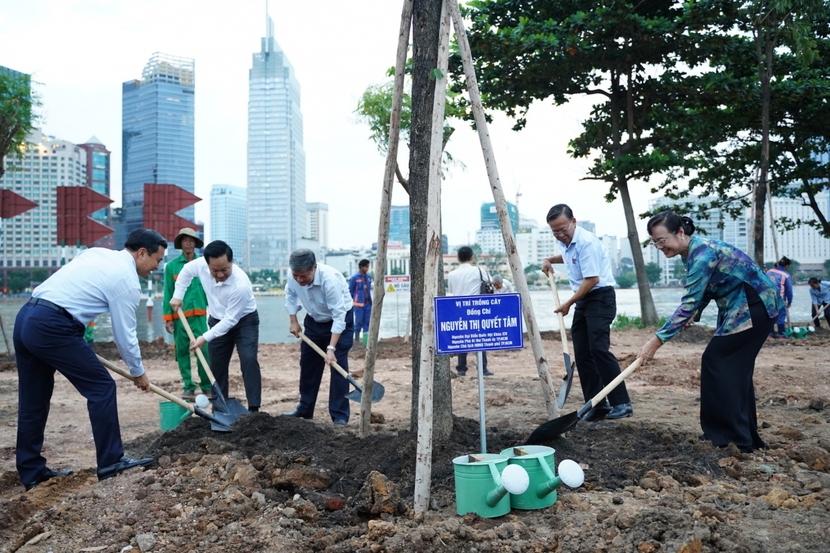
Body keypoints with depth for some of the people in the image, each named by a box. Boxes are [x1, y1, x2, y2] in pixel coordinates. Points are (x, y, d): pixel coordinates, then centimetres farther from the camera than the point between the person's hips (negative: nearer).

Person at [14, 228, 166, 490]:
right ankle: (111, 462, 8)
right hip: (53, 327, -9)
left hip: (26, 317, 9)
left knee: (33, 400, 15)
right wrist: (138, 372, 14)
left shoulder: (97, 252, 18)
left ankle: (31, 472, 26)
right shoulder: (127, 280, -5)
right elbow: (125, 334, 0)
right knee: (101, 387, 1)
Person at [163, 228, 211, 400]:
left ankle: (207, 387, 6)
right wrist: (167, 317, -1)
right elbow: (168, 293, 4)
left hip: (200, 315, 0)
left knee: (204, 350, -6)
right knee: (182, 351, 4)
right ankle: (189, 387, 14)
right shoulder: (171, 266, 5)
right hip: (179, 316, 1)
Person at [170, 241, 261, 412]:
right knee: (217, 364, 8)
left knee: (249, 360, -20)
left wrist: (205, 338, -26)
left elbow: (231, 320, -28)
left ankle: (254, 409, -18)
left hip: (244, 321, -5)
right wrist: (178, 296, 2)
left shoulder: (241, 285, -37)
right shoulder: (201, 264, -21)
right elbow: (186, 270, 5)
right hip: (218, 321, 5)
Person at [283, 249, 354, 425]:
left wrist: (331, 348, -37)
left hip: (340, 320, -6)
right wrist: (293, 321, -1)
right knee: (308, 364, 10)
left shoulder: (330, 279, -37)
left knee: (338, 364, -13)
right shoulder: (295, 276, -20)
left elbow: (339, 316, -35)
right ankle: (304, 409, 25)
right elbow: (290, 294, 4)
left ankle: (340, 415, -7)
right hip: (314, 320, 6)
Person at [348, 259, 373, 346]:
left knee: (367, 322, 6)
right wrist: (356, 299, 2)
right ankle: (356, 338, 14)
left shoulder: (368, 277, 7)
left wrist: (369, 300, 10)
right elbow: (350, 291, -2)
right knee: (358, 322, 0)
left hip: (368, 303, 5)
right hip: (358, 304, -5)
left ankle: (366, 339, 11)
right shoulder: (354, 278, -8)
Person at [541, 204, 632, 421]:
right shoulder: (565, 242, 10)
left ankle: (622, 403, -12)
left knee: (598, 348, -18)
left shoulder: (586, 242, -18)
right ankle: (597, 405, 7)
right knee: (582, 354, 3)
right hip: (583, 300, 9)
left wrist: (568, 304, -16)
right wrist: (550, 260, 17)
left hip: (600, 297, -9)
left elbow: (592, 279, -22)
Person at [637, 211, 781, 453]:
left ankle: (732, 438, -4)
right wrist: (695, 313, -1)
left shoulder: (702, 252, -25)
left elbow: (690, 302, -31)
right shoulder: (692, 252, 5)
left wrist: (656, 340, -33)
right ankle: (745, 435, 21)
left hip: (755, 305, -10)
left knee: (717, 361, -10)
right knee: (735, 366, 11)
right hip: (739, 306, 10)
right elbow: (702, 290, 18)